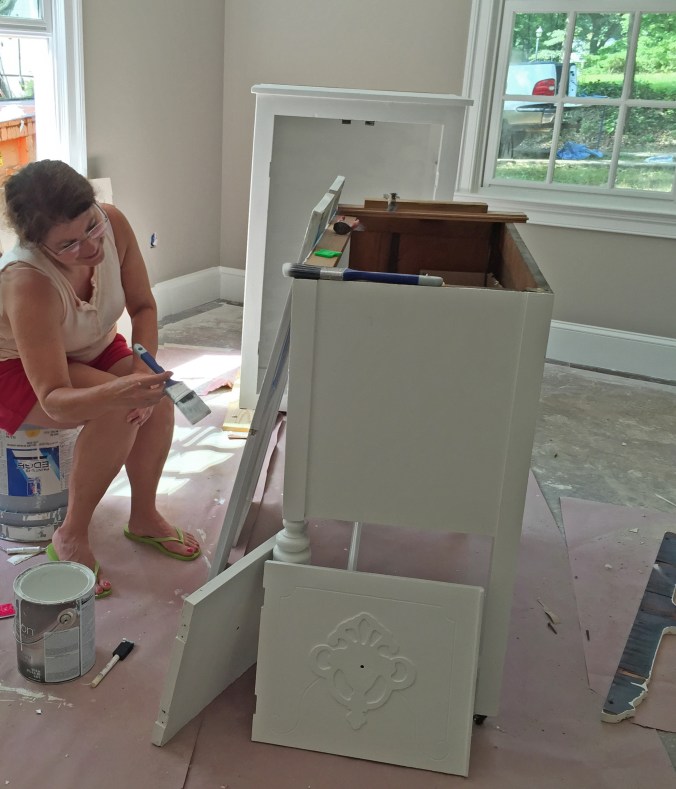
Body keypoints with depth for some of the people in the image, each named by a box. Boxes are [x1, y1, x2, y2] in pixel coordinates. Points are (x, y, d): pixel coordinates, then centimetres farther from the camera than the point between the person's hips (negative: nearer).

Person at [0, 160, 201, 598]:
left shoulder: (114, 224, -24)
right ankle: (71, 537, -13)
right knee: (118, 410, -32)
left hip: (90, 349, 6)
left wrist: (143, 368, -26)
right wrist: (117, 392, -60)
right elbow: (54, 399, -41)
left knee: (156, 398, -22)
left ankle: (144, 517, 1)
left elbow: (143, 306, -10)